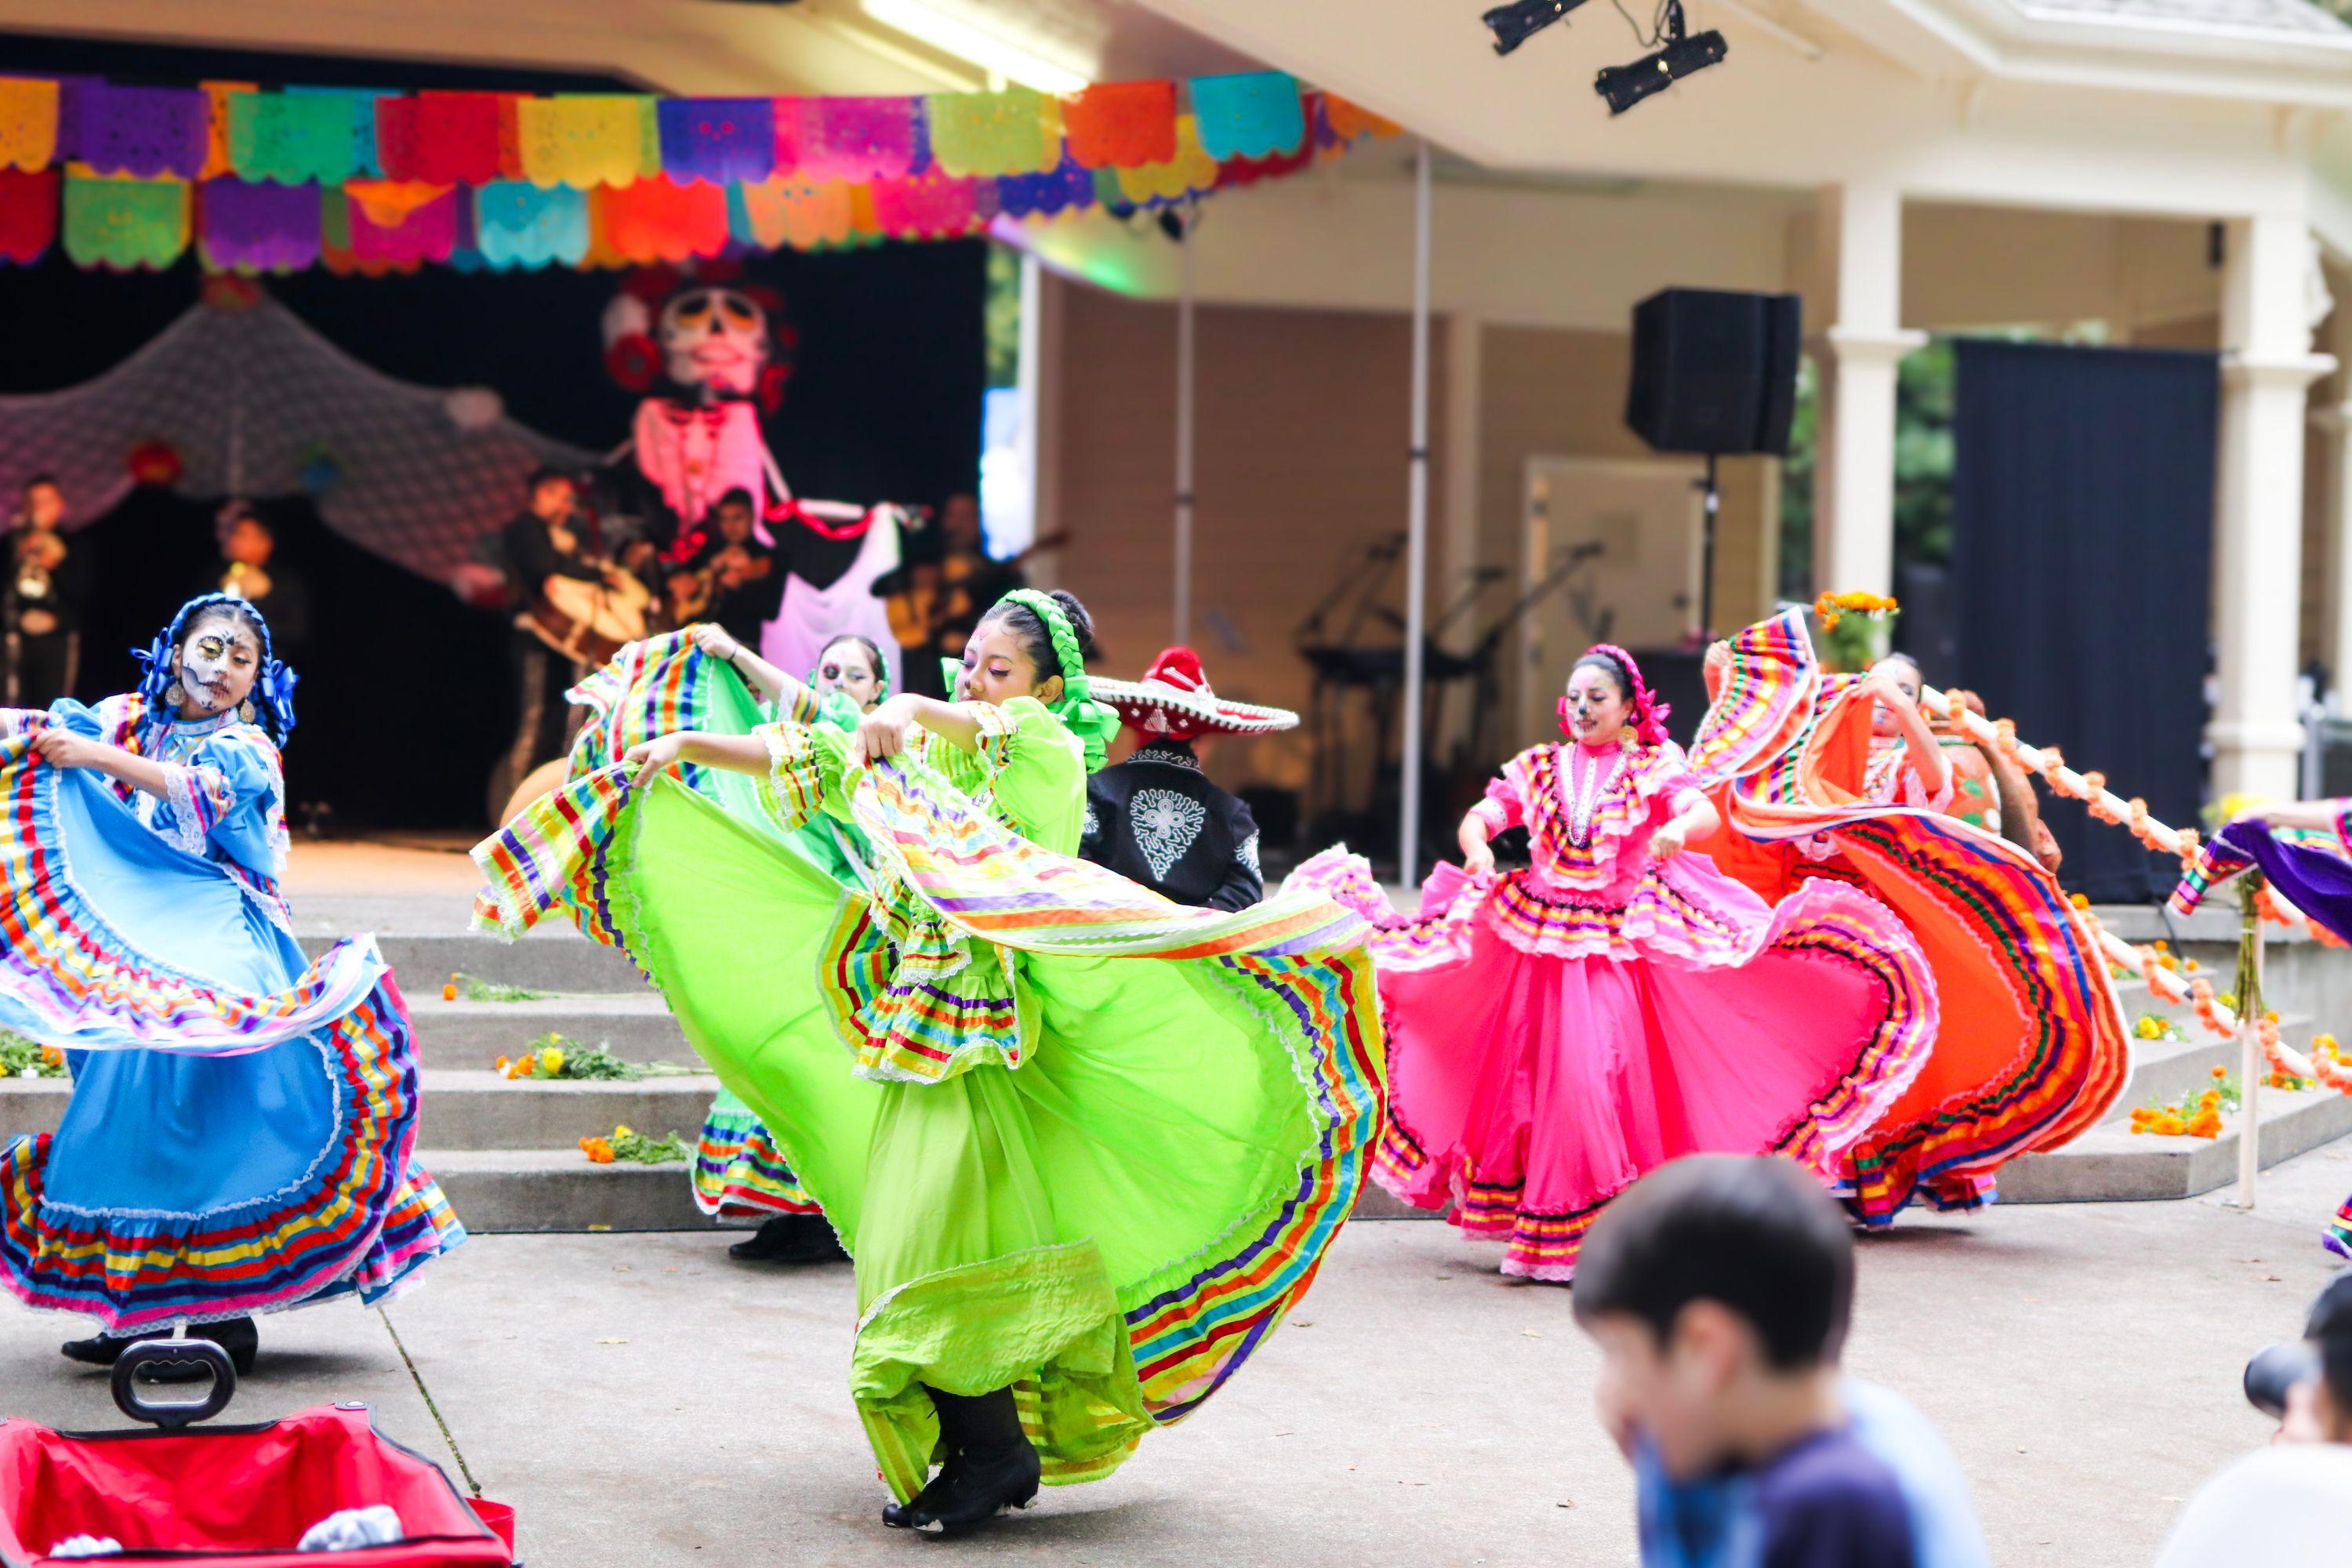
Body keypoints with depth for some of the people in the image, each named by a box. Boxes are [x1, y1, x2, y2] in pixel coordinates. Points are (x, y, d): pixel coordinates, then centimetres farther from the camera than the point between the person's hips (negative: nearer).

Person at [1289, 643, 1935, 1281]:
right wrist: (1476, 847, -24)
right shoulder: (1538, 768, 11)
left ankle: (1603, 1232, -2)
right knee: (1531, 1079, 2)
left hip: (1617, 951, -3)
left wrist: (1679, 827, -39)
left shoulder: (1653, 769, 2)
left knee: (1598, 1076, -11)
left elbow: (1705, 811, -14)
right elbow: (1481, 816, 0)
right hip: (1537, 940, 3)